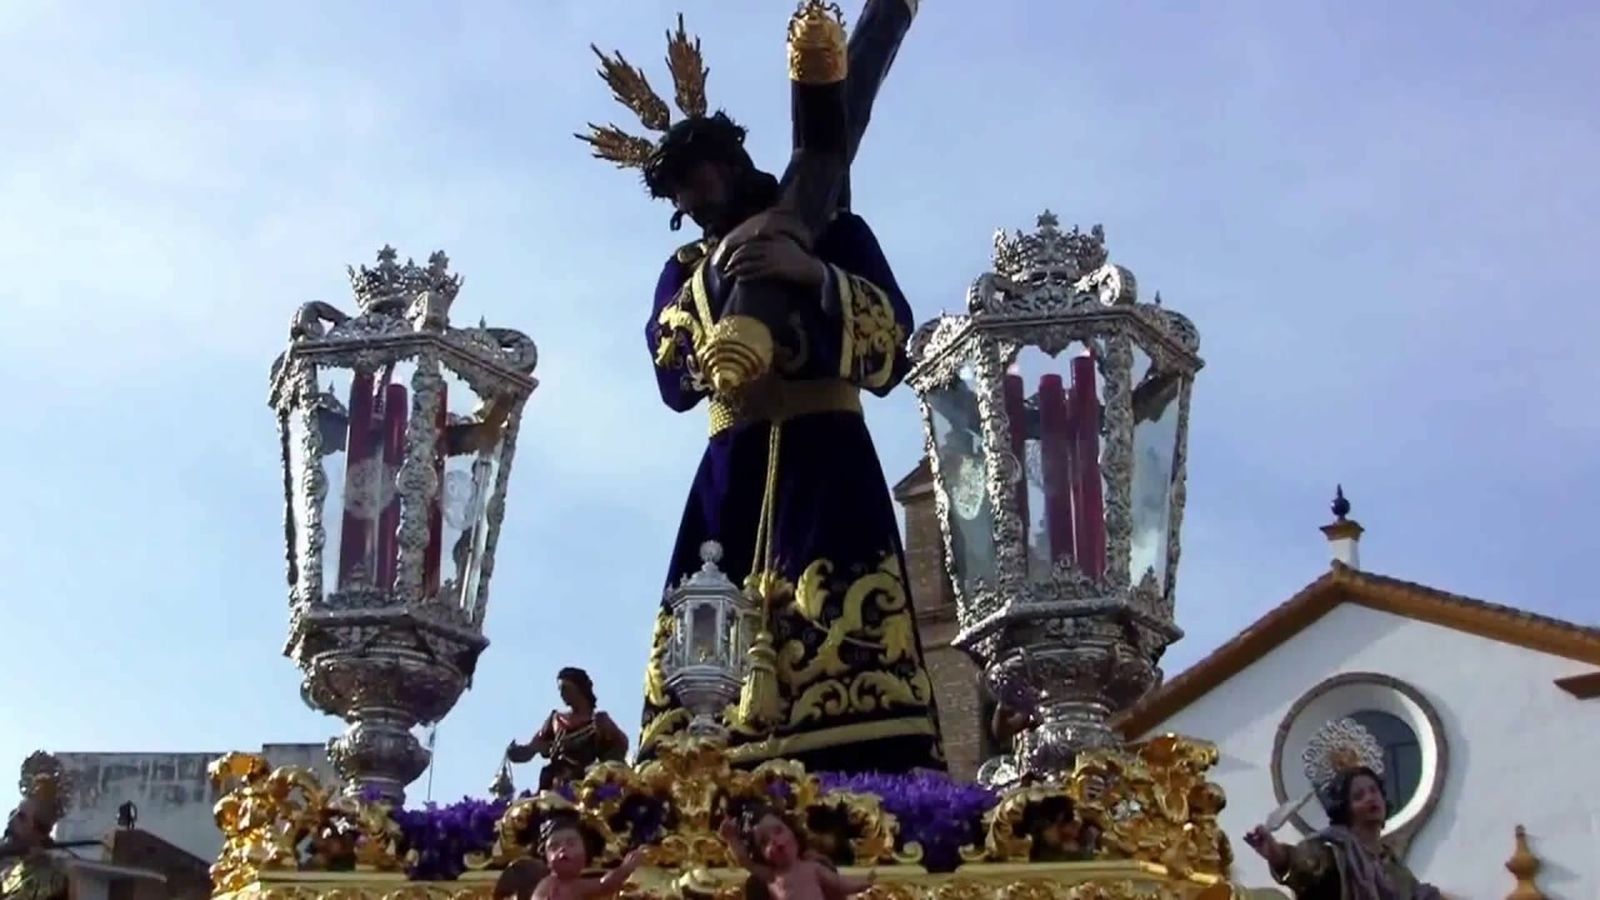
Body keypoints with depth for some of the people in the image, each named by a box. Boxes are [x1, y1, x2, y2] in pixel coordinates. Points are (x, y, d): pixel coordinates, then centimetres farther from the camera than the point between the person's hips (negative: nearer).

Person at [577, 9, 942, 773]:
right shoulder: (685, 270, 23)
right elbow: (672, 382, 6)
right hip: (731, 469, 4)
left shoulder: (830, 231, 13)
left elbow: (892, 341, -2)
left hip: (822, 459, -4)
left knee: (838, 624, -22)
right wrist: (717, 277, -4)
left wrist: (815, 275, -18)